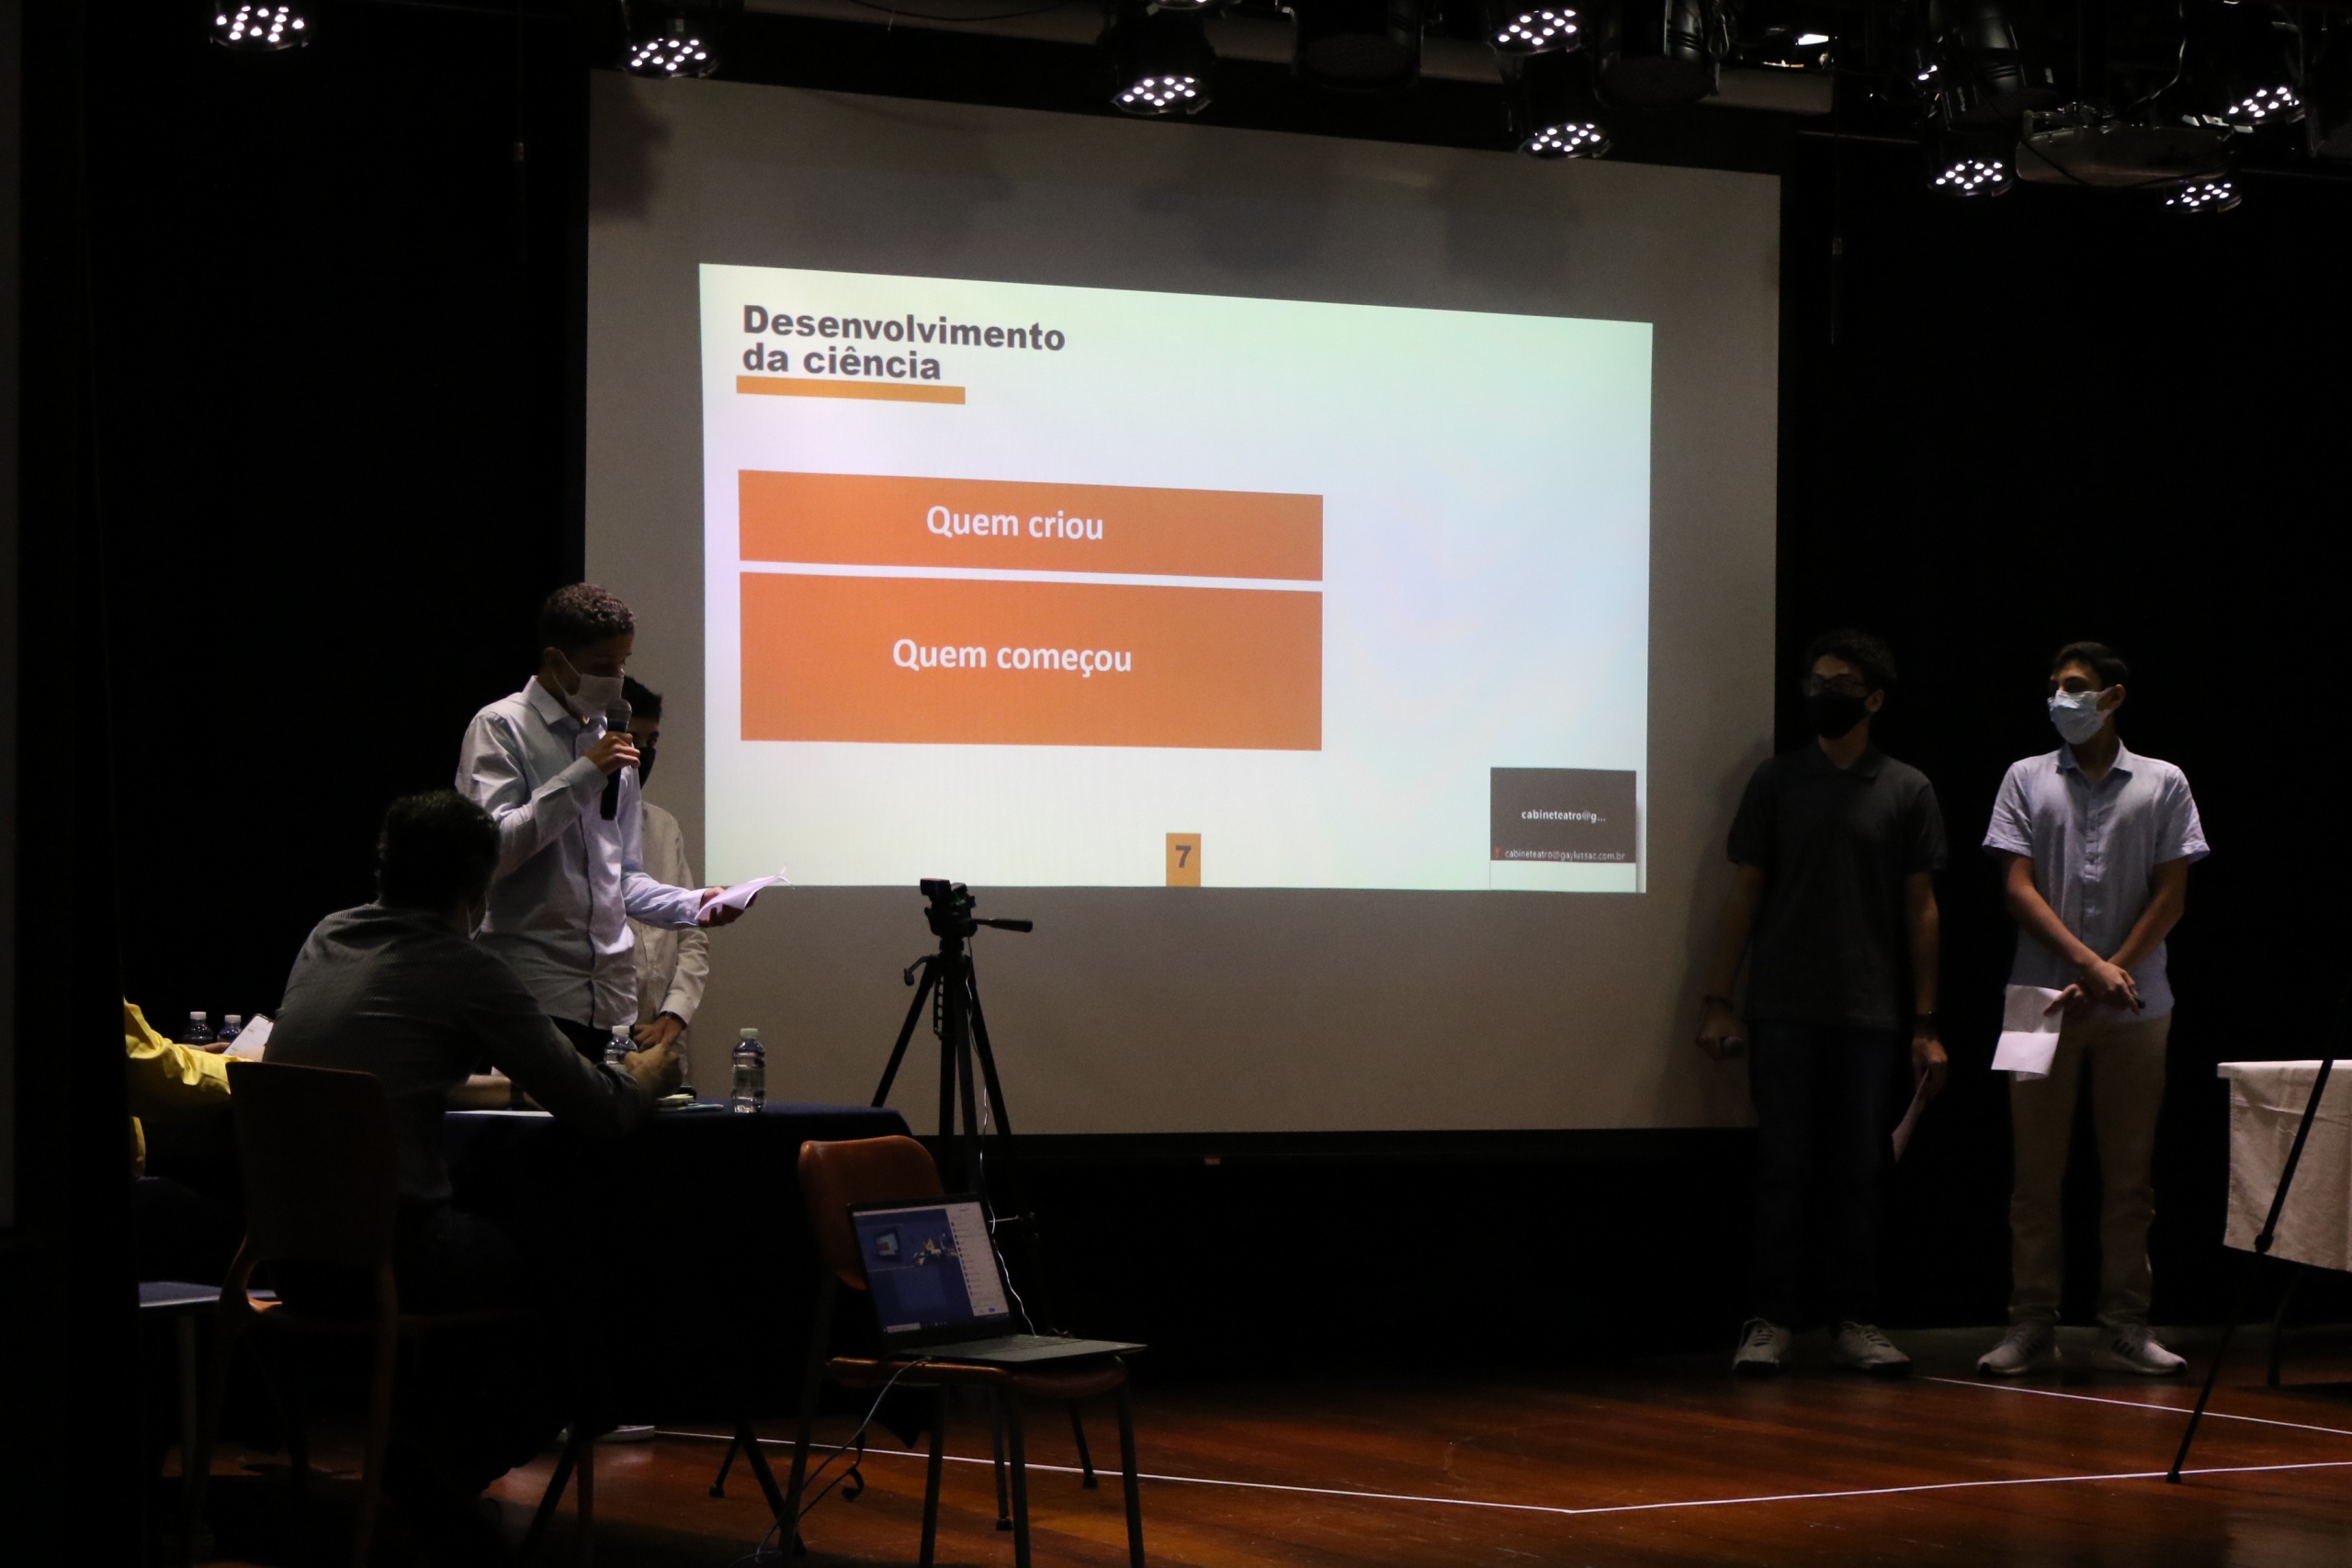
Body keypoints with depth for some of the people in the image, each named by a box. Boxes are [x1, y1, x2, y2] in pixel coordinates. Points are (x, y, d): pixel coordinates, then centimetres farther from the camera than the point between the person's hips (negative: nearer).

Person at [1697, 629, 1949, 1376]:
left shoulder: (1907, 790, 6)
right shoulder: (1777, 780, 6)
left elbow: (1920, 910, 6)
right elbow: (1744, 893, 6)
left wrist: (1925, 1024, 2)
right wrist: (1716, 1000, -1)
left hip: (1871, 1014, 0)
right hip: (1784, 1011, 0)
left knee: (1860, 1172, 3)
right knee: (1782, 1167, -1)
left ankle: (1855, 1322, 9)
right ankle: (1771, 1321, 2)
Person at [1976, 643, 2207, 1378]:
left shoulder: (2162, 785, 7)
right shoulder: (2027, 780, 8)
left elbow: (2171, 896, 2)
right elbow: (2018, 888, 0)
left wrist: (2114, 972, -9)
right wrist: (2089, 964, -12)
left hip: (2134, 1010, 0)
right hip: (2043, 1003, 0)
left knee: (2129, 1173, 2)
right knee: (2036, 1172, 0)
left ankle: (2126, 1327, 7)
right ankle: (2031, 1325, 5)